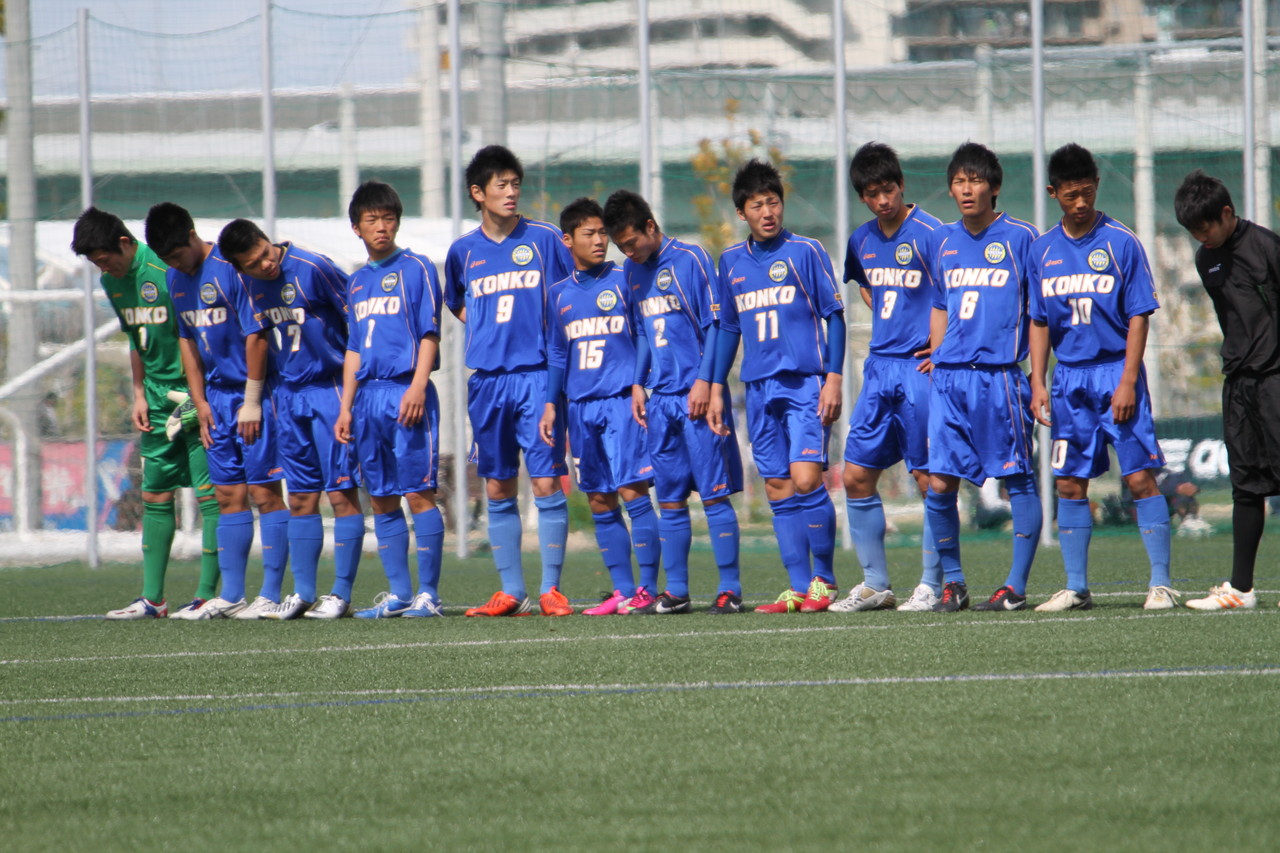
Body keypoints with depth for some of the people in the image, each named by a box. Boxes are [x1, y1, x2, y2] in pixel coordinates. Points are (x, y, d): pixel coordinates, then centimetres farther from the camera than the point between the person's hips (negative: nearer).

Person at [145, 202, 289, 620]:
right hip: (217, 395, 8)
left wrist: (252, 401, -14)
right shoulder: (176, 279, 10)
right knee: (229, 496, 8)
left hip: (251, 394, -8)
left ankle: (271, 595, -4)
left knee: (264, 492, -5)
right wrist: (201, 403, 9)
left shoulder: (231, 268, -15)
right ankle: (231, 595, 10)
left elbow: (256, 335, -16)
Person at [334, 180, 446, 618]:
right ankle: (398, 593, 10)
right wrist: (346, 408, 16)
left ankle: (428, 593, -7)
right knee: (382, 500, 6)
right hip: (368, 397, 7)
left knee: (418, 493, -8)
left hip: (406, 391, -7)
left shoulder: (416, 268, 0)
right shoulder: (358, 282, 19)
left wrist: (417, 387, -17)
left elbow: (429, 333, -6)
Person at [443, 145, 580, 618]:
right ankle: (510, 591, 11)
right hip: (487, 380, 4)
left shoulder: (544, 238, 0)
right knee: (498, 490, 6)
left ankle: (551, 588, -3)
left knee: (546, 482, -8)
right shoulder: (463, 251, 10)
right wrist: (488, 331, 10)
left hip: (537, 373, -4)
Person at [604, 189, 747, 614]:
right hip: (660, 401, 6)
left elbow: (714, 324, -7)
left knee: (714, 494, -6)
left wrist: (704, 380, -13)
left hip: (696, 398, -6)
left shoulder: (690, 259, -6)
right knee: (669, 499, 7)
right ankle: (676, 591, 11)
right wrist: (638, 383, 12)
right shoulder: (633, 272, 13)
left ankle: (730, 589, -4)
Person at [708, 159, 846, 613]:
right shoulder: (731, 261, 12)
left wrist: (833, 378, -9)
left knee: (806, 480, -15)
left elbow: (834, 316, -1)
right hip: (759, 389, 5)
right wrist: (716, 388, 16)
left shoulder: (805, 251, -1)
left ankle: (825, 579, -1)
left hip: (805, 385, -5)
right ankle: (798, 587, 6)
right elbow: (728, 328, 20)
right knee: (779, 491, 3)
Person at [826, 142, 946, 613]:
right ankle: (875, 584, 13)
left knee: (928, 478, -4)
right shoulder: (862, 240, 11)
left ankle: (932, 584, 2)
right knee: (856, 477, 5)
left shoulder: (930, 234, -11)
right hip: (879, 368, 7)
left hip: (919, 368, -7)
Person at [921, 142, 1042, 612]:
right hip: (949, 376, 4)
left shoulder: (1020, 238, -1)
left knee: (1018, 480, -1)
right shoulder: (943, 241, 14)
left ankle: (1017, 584, 4)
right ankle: (952, 582, 10)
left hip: (1000, 375, -4)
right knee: (939, 483, -2)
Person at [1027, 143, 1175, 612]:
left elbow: (1138, 317, -5)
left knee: (1140, 478, -8)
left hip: (1117, 374, -4)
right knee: (1069, 485, 4)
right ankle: (1076, 588, 11)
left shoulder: (1121, 243, -4)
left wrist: (1127, 383, -12)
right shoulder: (1043, 250, 8)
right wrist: (1038, 383, 4)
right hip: (1069, 379, 4)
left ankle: (1160, 584, -5)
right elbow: (1039, 322, 13)